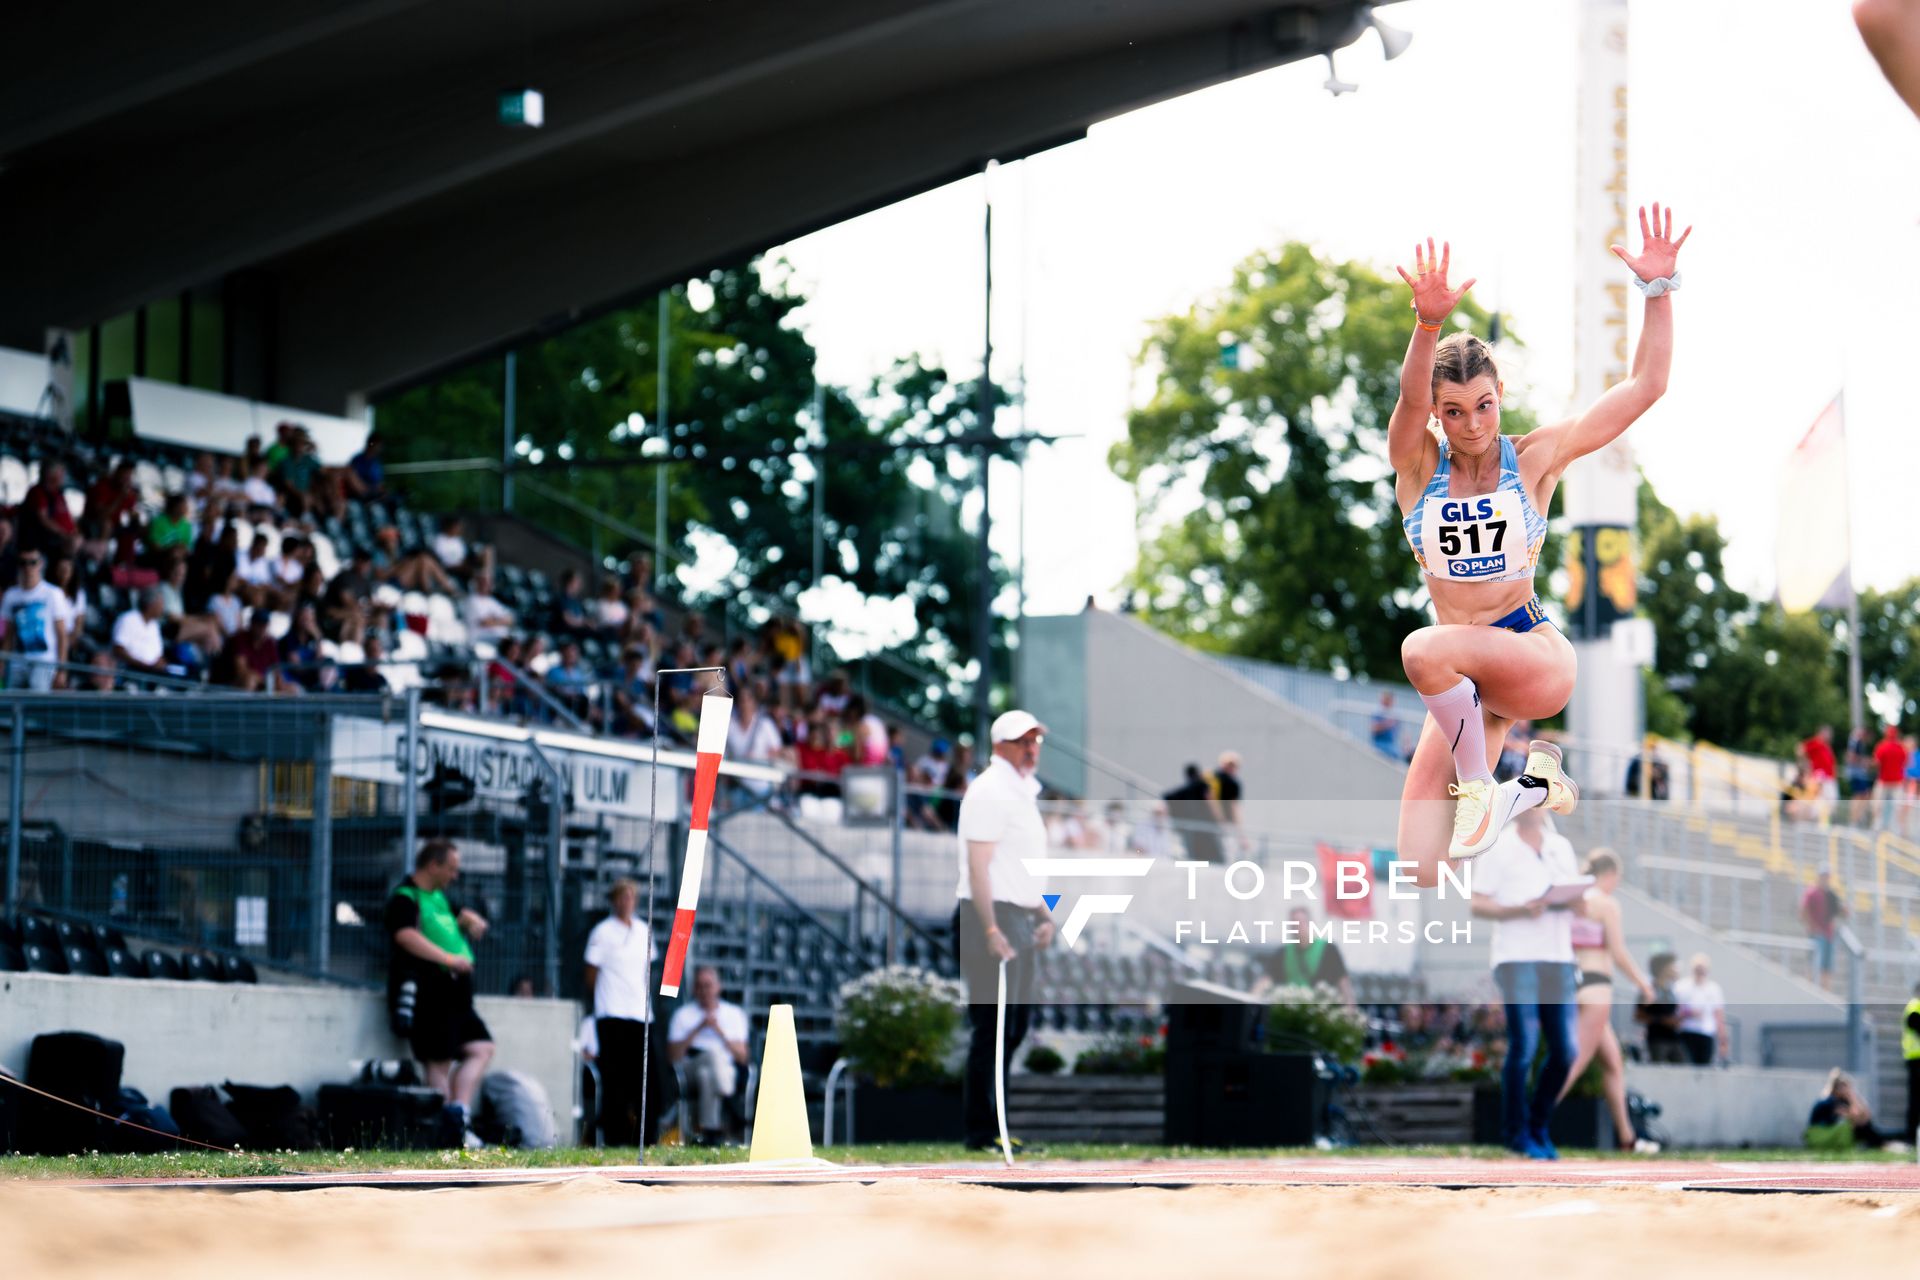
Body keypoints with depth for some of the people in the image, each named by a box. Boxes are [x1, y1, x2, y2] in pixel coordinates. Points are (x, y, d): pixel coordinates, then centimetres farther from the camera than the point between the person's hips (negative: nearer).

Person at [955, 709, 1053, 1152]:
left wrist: (1042, 915, 20)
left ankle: (991, 1121, 20)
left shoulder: (1023, 792, 19)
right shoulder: (990, 791, -12)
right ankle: (981, 1132, -7)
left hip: (1019, 917, 10)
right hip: (992, 916, -10)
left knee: (1017, 1023, 13)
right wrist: (991, 929, -24)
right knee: (992, 1026, -10)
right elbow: (978, 866, -19)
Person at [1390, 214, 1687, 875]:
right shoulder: (1417, 465, 0)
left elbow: (1646, 385, -3)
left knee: (1425, 649, -36)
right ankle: (1532, 780, 15)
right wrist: (1428, 323, -43)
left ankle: (1481, 791, -15)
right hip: (1468, 676, 3)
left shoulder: (1534, 459, -1)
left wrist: (1658, 289, -15)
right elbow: (1410, 399, -23)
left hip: (1537, 657, -3)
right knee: (1424, 872, -10)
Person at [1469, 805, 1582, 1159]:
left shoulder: (1562, 847, 18)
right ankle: (1515, 1132, 4)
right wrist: (1520, 910, -17)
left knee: (1564, 1050, 1)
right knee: (1523, 1047, -9)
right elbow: (1478, 905, -2)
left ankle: (1538, 1126, 18)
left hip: (1559, 958, 5)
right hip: (1517, 957, -5)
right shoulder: (1498, 849, 2)